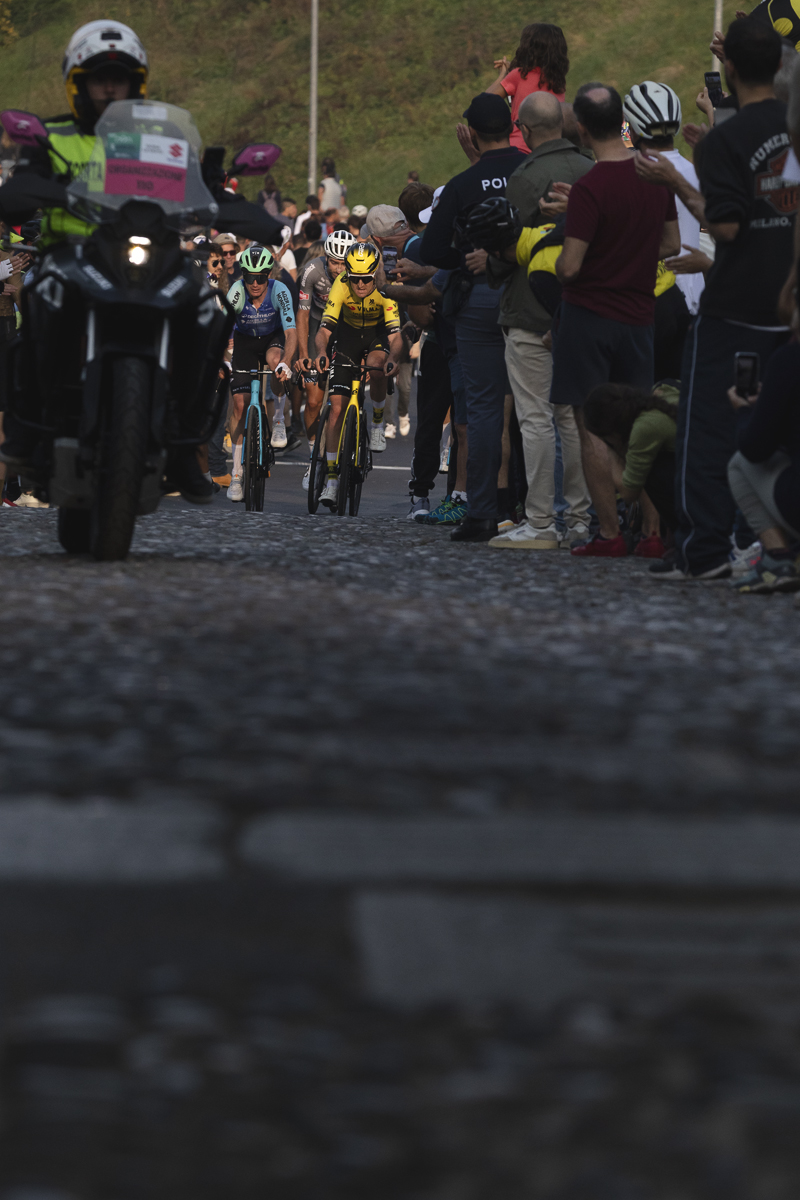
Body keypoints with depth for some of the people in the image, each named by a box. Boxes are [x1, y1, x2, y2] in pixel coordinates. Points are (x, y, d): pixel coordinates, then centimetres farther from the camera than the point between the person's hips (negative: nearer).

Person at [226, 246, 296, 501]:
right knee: (240, 403, -8)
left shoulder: (279, 291, -30)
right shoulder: (237, 292, -29)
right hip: (245, 340, 1)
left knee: (275, 359, -37)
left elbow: (291, 332, -38)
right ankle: (237, 473, 0)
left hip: (273, 338, -1)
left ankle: (278, 421, -14)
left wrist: (285, 363, -54)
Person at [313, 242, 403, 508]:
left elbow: (395, 336, -34)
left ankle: (377, 422, -7)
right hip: (348, 334, 1)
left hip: (378, 333, -1)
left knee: (376, 367, -37)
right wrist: (321, 352, -50)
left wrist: (392, 357, -55)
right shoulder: (341, 287, -27)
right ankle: (331, 478, -3)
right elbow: (324, 329, -30)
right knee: (337, 406, -8)